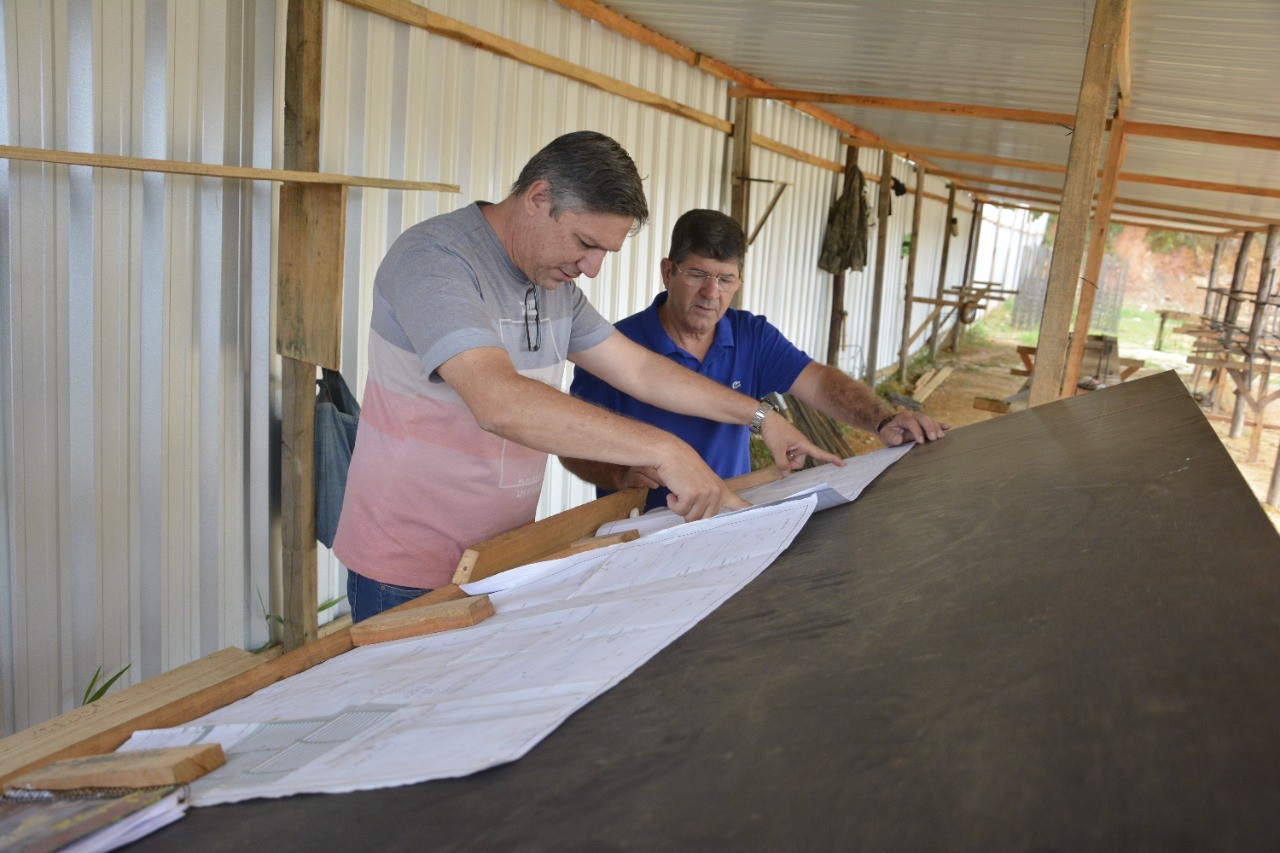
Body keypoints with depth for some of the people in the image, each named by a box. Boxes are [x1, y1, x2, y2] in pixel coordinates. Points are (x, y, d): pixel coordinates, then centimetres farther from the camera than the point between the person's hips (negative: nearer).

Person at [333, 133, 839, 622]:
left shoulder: (555, 284, 7)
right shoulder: (433, 260, -21)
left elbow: (639, 370, 14)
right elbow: (499, 402, -35)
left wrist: (759, 417, 11)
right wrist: (663, 451, -36)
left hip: (504, 558, 7)